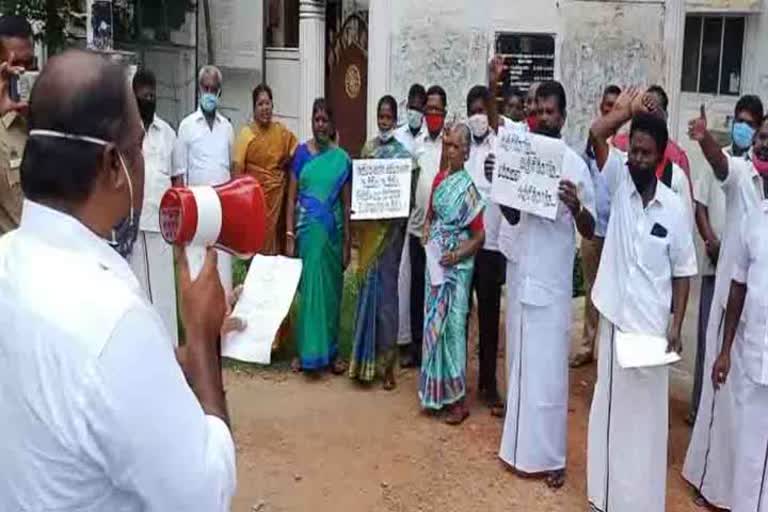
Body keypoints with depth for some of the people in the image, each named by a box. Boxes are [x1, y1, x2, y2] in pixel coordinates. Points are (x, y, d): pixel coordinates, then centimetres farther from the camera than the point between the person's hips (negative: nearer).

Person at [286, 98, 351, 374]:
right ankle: (307, 351, 15)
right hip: (306, 231, -1)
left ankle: (331, 351, 19)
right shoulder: (301, 152, 2)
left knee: (330, 290, 9)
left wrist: (347, 243, 3)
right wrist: (290, 236, -5)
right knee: (307, 289, 5)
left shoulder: (342, 158, 3)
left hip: (333, 233, 1)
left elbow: (346, 204, 5)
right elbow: (292, 198, 2)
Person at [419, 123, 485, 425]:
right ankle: (437, 390, 23)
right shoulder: (439, 179, 9)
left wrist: (457, 255, -19)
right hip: (435, 262, 6)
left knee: (452, 325, -4)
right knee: (433, 324, 11)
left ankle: (457, 399, 5)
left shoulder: (470, 186, -10)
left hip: (457, 266, -6)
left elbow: (480, 235, -10)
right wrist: (427, 239, 2)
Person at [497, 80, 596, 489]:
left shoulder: (575, 165, -7)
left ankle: (550, 455, 12)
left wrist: (576, 206, -27)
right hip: (521, 273, 5)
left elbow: (590, 231, -6)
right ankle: (519, 443, 26)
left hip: (553, 279, -5)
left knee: (548, 368, 1)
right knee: (520, 362, 13)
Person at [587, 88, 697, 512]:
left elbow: (683, 272, -1)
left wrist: (676, 328, -6)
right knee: (609, 409, 14)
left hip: (651, 327, -1)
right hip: (614, 319, 2)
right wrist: (629, 109, -10)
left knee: (646, 414, 9)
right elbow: (597, 133, -17)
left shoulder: (674, 208, -6)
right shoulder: (619, 182, -3)